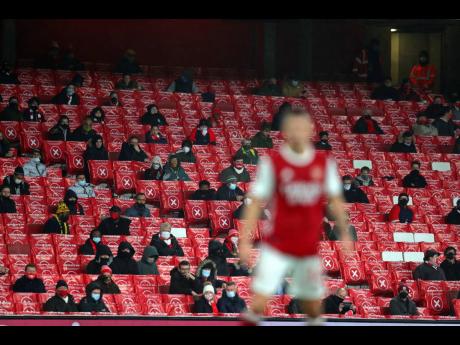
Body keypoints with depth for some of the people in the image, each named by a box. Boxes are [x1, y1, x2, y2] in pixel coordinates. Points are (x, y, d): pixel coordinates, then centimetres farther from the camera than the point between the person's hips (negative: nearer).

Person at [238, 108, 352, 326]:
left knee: (312, 303, 14)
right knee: (259, 301, -14)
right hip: (277, 246, -3)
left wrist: (345, 234, 7)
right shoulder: (272, 163, -8)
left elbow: (335, 200, 9)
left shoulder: (324, 163, 0)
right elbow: (256, 203, -5)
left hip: (310, 247, 3)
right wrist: (245, 240, -9)